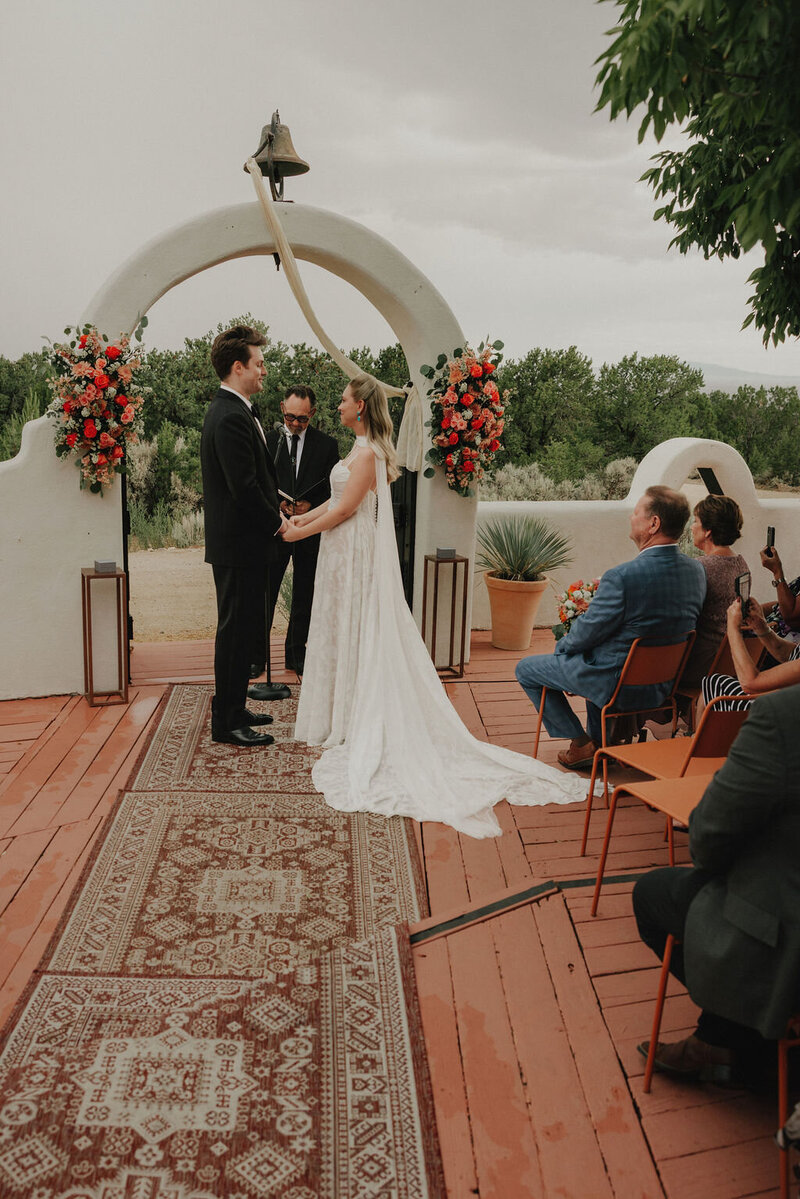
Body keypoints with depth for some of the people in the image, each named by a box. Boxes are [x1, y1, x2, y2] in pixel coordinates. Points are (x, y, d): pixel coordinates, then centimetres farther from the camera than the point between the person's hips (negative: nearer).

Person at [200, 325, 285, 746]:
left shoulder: (227, 410, 14)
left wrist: (274, 503, 10)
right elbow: (244, 487, -23)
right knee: (235, 629, -2)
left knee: (238, 628, 17)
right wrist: (276, 521, -11)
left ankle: (233, 709, 29)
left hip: (237, 540, 11)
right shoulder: (232, 417, -20)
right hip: (238, 542, -11)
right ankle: (227, 722, 9)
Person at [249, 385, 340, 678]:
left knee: (304, 597, 9)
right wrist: (276, 503, -13)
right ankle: (256, 655, 13)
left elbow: (334, 490, 5)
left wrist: (311, 506, -12)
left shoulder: (326, 445, 4)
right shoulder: (266, 440, 3)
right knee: (265, 595, 2)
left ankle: (296, 654, 22)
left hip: (310, 530, 1)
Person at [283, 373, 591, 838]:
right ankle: (344, 717, 24)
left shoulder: (367, 454, -18)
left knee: (354, 634, 0)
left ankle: (352, 725, 11)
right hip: (345, 554, 9)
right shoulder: (362, 449, 11)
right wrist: (302, 518, 9)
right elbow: (338, 499, 14)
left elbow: (344, 509, -20)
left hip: (355, 555, -9)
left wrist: (301, 532, -11)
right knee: (344, 634, 14)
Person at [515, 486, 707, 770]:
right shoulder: (697, 571, -6)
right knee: (597, 657, 38)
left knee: (526, 668, 12)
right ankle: (602, 740, 39)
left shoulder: (622, 576, -29)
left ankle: (582, 744, 17)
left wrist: (562, 646, 4)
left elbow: (589, 631, -18)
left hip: (616, 683, -7)